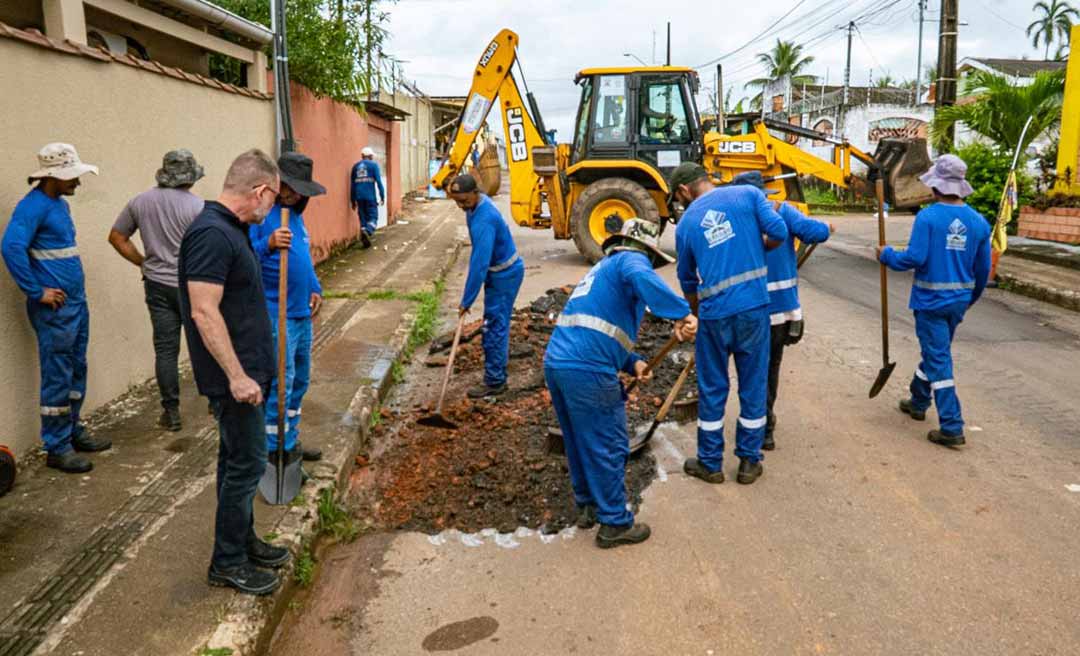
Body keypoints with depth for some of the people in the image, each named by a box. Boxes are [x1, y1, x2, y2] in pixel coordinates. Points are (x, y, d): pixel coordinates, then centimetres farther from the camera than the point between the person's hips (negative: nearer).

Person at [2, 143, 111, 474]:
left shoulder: (61, 203, 13)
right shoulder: (33, 205, -15)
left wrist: (77, 291, 16)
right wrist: (37, 292, -21)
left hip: (77, 301, 9)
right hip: (54, 308, -9)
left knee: (77, 371, 16)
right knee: (58, 378, -2)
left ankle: (73, 433, 30)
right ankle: (57, 448, 8)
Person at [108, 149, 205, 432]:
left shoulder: (140, 202, 3)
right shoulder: (197, 206, -12)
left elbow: (116, 237, 10)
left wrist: (143, 262, 14)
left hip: (158, 285, 3)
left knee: (165, 349, 6)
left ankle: (171, 412, 10)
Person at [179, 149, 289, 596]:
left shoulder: (228, 229, 10)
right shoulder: (212, 234, -22)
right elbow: (204, 312, -26)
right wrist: (236, 375, -25)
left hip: (245, 369, 10)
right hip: (234, 375, -10)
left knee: (238, 459, 19)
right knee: (246, 463, 0)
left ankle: (243, 541, 33)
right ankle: (227, 563, 14)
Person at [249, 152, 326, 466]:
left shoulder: (295, 213, 14)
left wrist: (315, 288, 14)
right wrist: (268, 245, -41)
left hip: (302, 312, 10)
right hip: (276, 314, -9)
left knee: (300, 380, 18)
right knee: (281, 383, -7)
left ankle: (290, 440, 32)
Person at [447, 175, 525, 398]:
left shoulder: (483, 220, -32)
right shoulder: (477, 203, -1)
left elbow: (479, 264, -32)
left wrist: (466, 301, -28)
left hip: (505, 274, -9)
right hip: (500, 270, 9)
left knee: (494, 326, -5)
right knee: (498, 320, 23)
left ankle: (495, 381, 2)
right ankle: (501, 355, 42)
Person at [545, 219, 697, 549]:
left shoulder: (603, 267, 28)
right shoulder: (631, 259, 0)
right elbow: (642, 278, -28)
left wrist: (632, 362, 14)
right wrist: (682, 312, -31)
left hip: (556, 362, 9)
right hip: (588, 370, -9)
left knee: (579, 441, 22)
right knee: (608, 447, 4)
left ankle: (587, 506, 36)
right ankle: (615, 524, 14)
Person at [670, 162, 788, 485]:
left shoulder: (686, 223, 7)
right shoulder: (748, 194, 3)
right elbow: (779, 232, -6)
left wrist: (696, 312, 34)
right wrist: (756, 249, 15)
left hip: (715, 313, 0)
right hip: (754, 307, 0)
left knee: (712, 390, 13)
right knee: (753, 386, 12)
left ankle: (710, 463, 23)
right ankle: (749, 462, 23)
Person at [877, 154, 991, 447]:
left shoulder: (927, 217, -15)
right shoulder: (978, 221, 2)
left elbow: (915, 258, -20)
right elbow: (983, 268, 8)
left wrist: (886, 255, -2)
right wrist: (972, 297, 23)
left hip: (931, 299, -6)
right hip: (959, 300, 6)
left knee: (938, 360, -2)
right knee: (934, 352, 23)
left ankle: (952, 428, -3)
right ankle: (918, 402, 42)